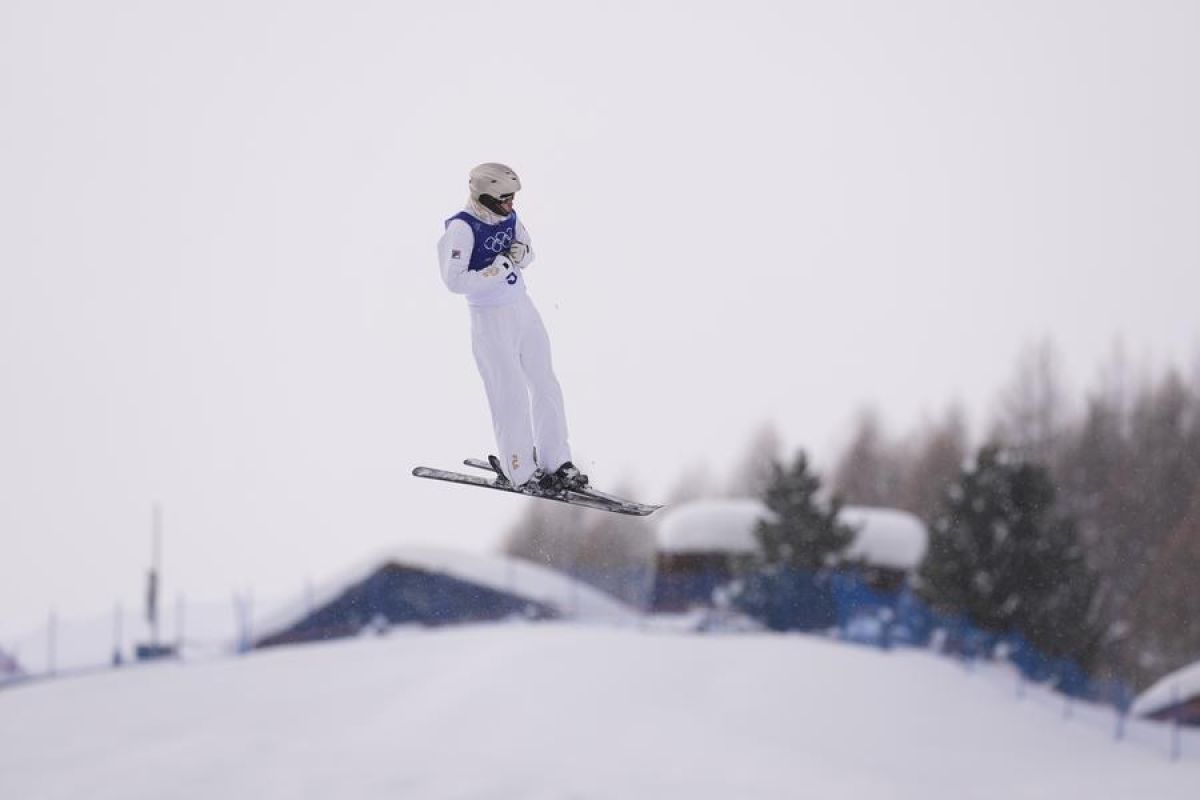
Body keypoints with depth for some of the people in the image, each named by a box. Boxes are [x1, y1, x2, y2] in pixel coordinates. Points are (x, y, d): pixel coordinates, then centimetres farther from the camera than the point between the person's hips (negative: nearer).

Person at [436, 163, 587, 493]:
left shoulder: (509, 218, 0)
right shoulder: (462, 228, -21)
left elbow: (528, 252, 16)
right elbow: (454, 280, -24)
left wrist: (521, 253, -7)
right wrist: (497, 269, -25)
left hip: (524, 309, 7)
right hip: (491, 320, -7)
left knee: (546, 386, 11)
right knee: (510, 395, -1)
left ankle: (555, 462, 22)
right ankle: (521, 472, 13)